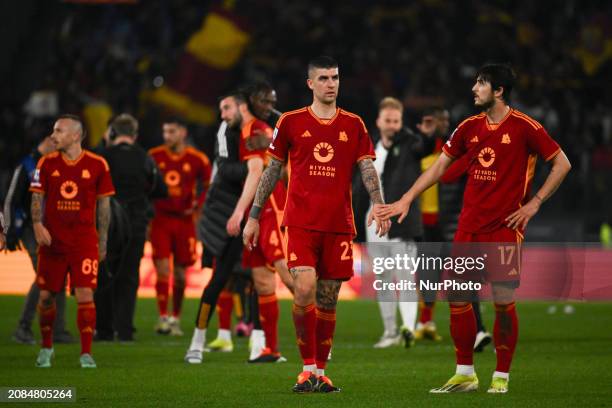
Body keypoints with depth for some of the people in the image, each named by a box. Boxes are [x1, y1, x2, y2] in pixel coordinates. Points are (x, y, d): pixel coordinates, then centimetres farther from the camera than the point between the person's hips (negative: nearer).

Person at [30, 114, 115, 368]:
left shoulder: (97, 165, 0)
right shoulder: (47, 163, 4)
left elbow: (104, 205, 6)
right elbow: (37, 197, 4)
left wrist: (102, 242, 6)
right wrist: (37, 224, -15)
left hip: (85, 241, -2)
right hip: (52, 241, 2)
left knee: (85, 295, -11)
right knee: (46, 295, 6)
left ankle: (86, 353, -5)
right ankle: (46, 347, 26)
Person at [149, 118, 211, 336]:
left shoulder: (197, 159, -1)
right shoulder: (154, 156, 2)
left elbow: (210, 185, 8)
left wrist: (198, 206, -5)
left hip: (184, 220, 0)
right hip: (160, 218, 0)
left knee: (180, 274, 6)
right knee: (163, 269, -9)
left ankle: (176, 318, 20)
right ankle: (162, 318, -5)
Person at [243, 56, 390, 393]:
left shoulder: (354, 125, 9)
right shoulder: (291, 122, 5)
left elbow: (367, 169, 4)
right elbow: (271, 171, 10)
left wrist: (378, 205, -13)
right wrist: (253, 216, 8)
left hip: (339, 224, 2)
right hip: (301, 222, -2)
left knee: (328, 299, 5)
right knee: (304, 289, -17)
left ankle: (320, 372, 14)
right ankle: (307, 368, -8)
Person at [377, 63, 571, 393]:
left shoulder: (524, 127, -7)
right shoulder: (469, 127, 8)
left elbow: (562, 164, -1)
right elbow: (439, 166, 14)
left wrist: (534, 202, -7)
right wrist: (406, 200, 9)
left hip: (506, 228, -5)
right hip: (470, 226, 5)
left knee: (503, 301, -6)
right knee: (456, 294, 1)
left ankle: (501, 376, 6)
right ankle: (464, 374, 10)